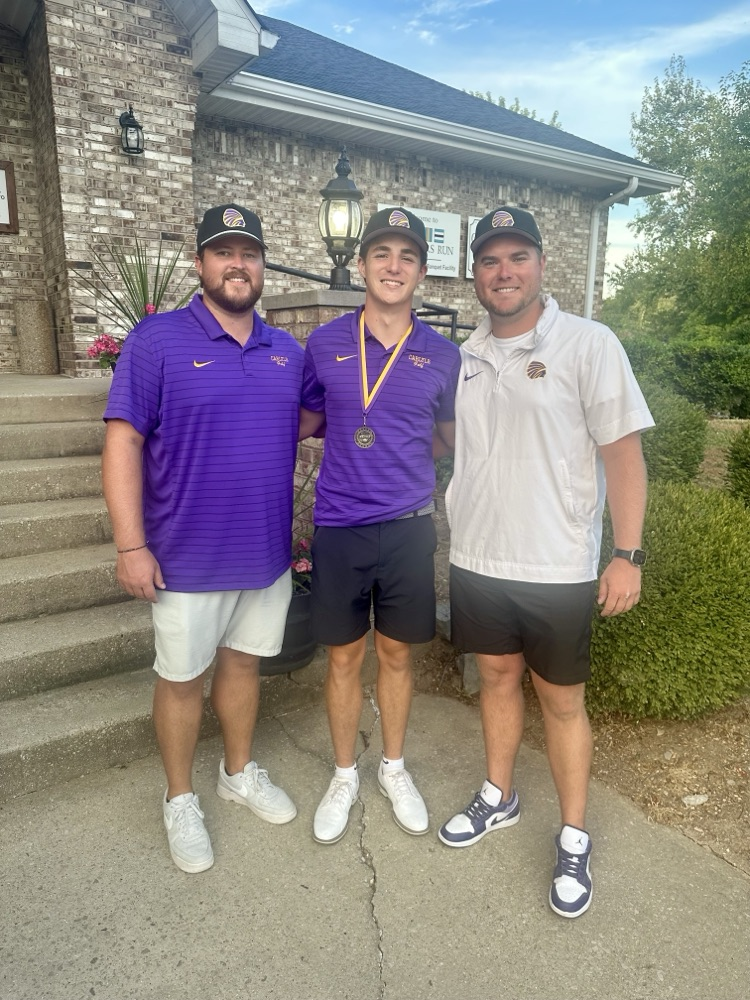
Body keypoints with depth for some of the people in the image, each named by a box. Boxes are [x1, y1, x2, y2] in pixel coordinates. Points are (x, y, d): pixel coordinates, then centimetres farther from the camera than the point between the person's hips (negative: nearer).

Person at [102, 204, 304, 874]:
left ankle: (240, 772, 41)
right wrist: (131, 545, -15)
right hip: (188, 556, -4)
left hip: (269, 551, 4)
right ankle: (181, 801, 33)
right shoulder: (157, 341, -8)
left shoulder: (287, 351, 7)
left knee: (244, 661, 19)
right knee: (182, 677, 11)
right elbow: (123, 443, -10)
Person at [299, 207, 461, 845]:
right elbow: (306, 421, 13)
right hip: (340, 528, 0)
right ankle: (345, 775, 35)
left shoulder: (442, 354, 1)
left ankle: (394, 767, 38)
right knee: (344, 657, 12)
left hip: (409, 527, 1)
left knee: (397, 653, 15)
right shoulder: (325, 344, 0)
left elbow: (453, 432, 14)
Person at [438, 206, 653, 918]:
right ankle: (498, 797, 41)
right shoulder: (465, 356, 7)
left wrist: (627, 554, -14)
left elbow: (622, 451, -10)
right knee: (496, 677, 19)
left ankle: (574, 838, 30)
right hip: (476, 559, 5)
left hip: (557, 568, -4)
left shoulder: (588, 344, -8)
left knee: (561, 701, 9)